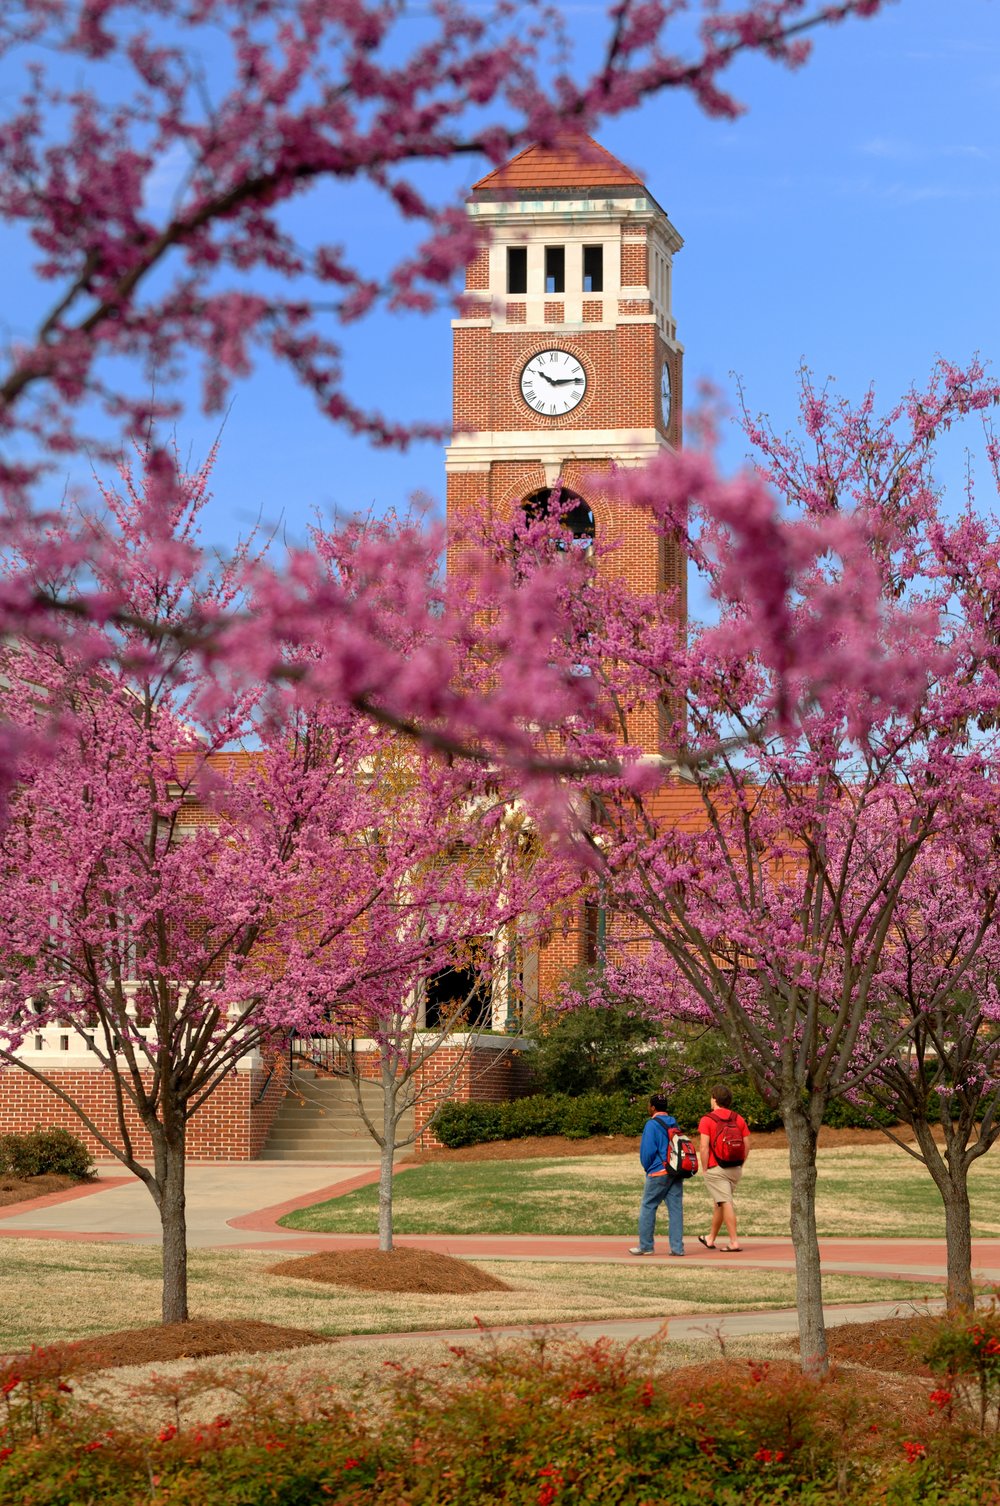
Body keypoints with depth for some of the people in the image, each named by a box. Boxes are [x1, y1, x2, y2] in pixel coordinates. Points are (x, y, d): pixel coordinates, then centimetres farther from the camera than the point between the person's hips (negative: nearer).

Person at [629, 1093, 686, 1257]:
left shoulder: (652, 1124, -8)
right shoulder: (674, 1123, 12)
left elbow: (647, 1150, -11)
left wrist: (647, 1168, 6)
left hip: (659, 1172, -6)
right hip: (677, 1172, 6)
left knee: (647, 1207, 3)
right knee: (676, 1209, 4)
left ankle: (646, 1246, 3)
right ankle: (677, 1247, 1)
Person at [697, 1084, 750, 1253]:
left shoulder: (707, 1120, -8)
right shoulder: (738, 1119, 7)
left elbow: (704, 1147, -14)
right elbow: (747, 1145, 5)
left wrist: (705, 1169, -5)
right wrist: (740, 1165, 13)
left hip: (715, 1168, -5)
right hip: (735, 1169, 5)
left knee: (726, 1204, -6)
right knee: (719, 1203, 18)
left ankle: (734, 1241, -12)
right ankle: (711, 1239, 31)